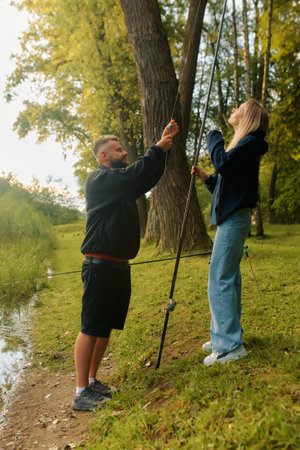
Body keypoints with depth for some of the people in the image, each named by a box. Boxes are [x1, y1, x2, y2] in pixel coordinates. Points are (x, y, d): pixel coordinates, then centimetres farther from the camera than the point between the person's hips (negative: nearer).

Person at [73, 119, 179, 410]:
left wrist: (163, 147, 9)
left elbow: (149, 177, 18)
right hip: (100, 265, -9)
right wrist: (158, 148, -11)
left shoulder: (122, 185, 19)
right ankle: (81, 392, 4)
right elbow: (136, 173, -22)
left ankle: (91, 381, 25)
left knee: (106, 327, 13)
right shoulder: (98, 179, -9)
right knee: (91, 328, -5)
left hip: (120, 266, 9)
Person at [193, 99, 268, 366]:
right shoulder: (243, 144, 21)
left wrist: (214, 138, -10)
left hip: (235, 220, -10)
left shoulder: (250, 143, -8)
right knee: (229, 278, 13)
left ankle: (230, 345, -3)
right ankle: (227, 335, 23)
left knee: (220, 279, -10)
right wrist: (206, 178, 7)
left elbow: (223, 163, -27)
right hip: (231, 218, 10)